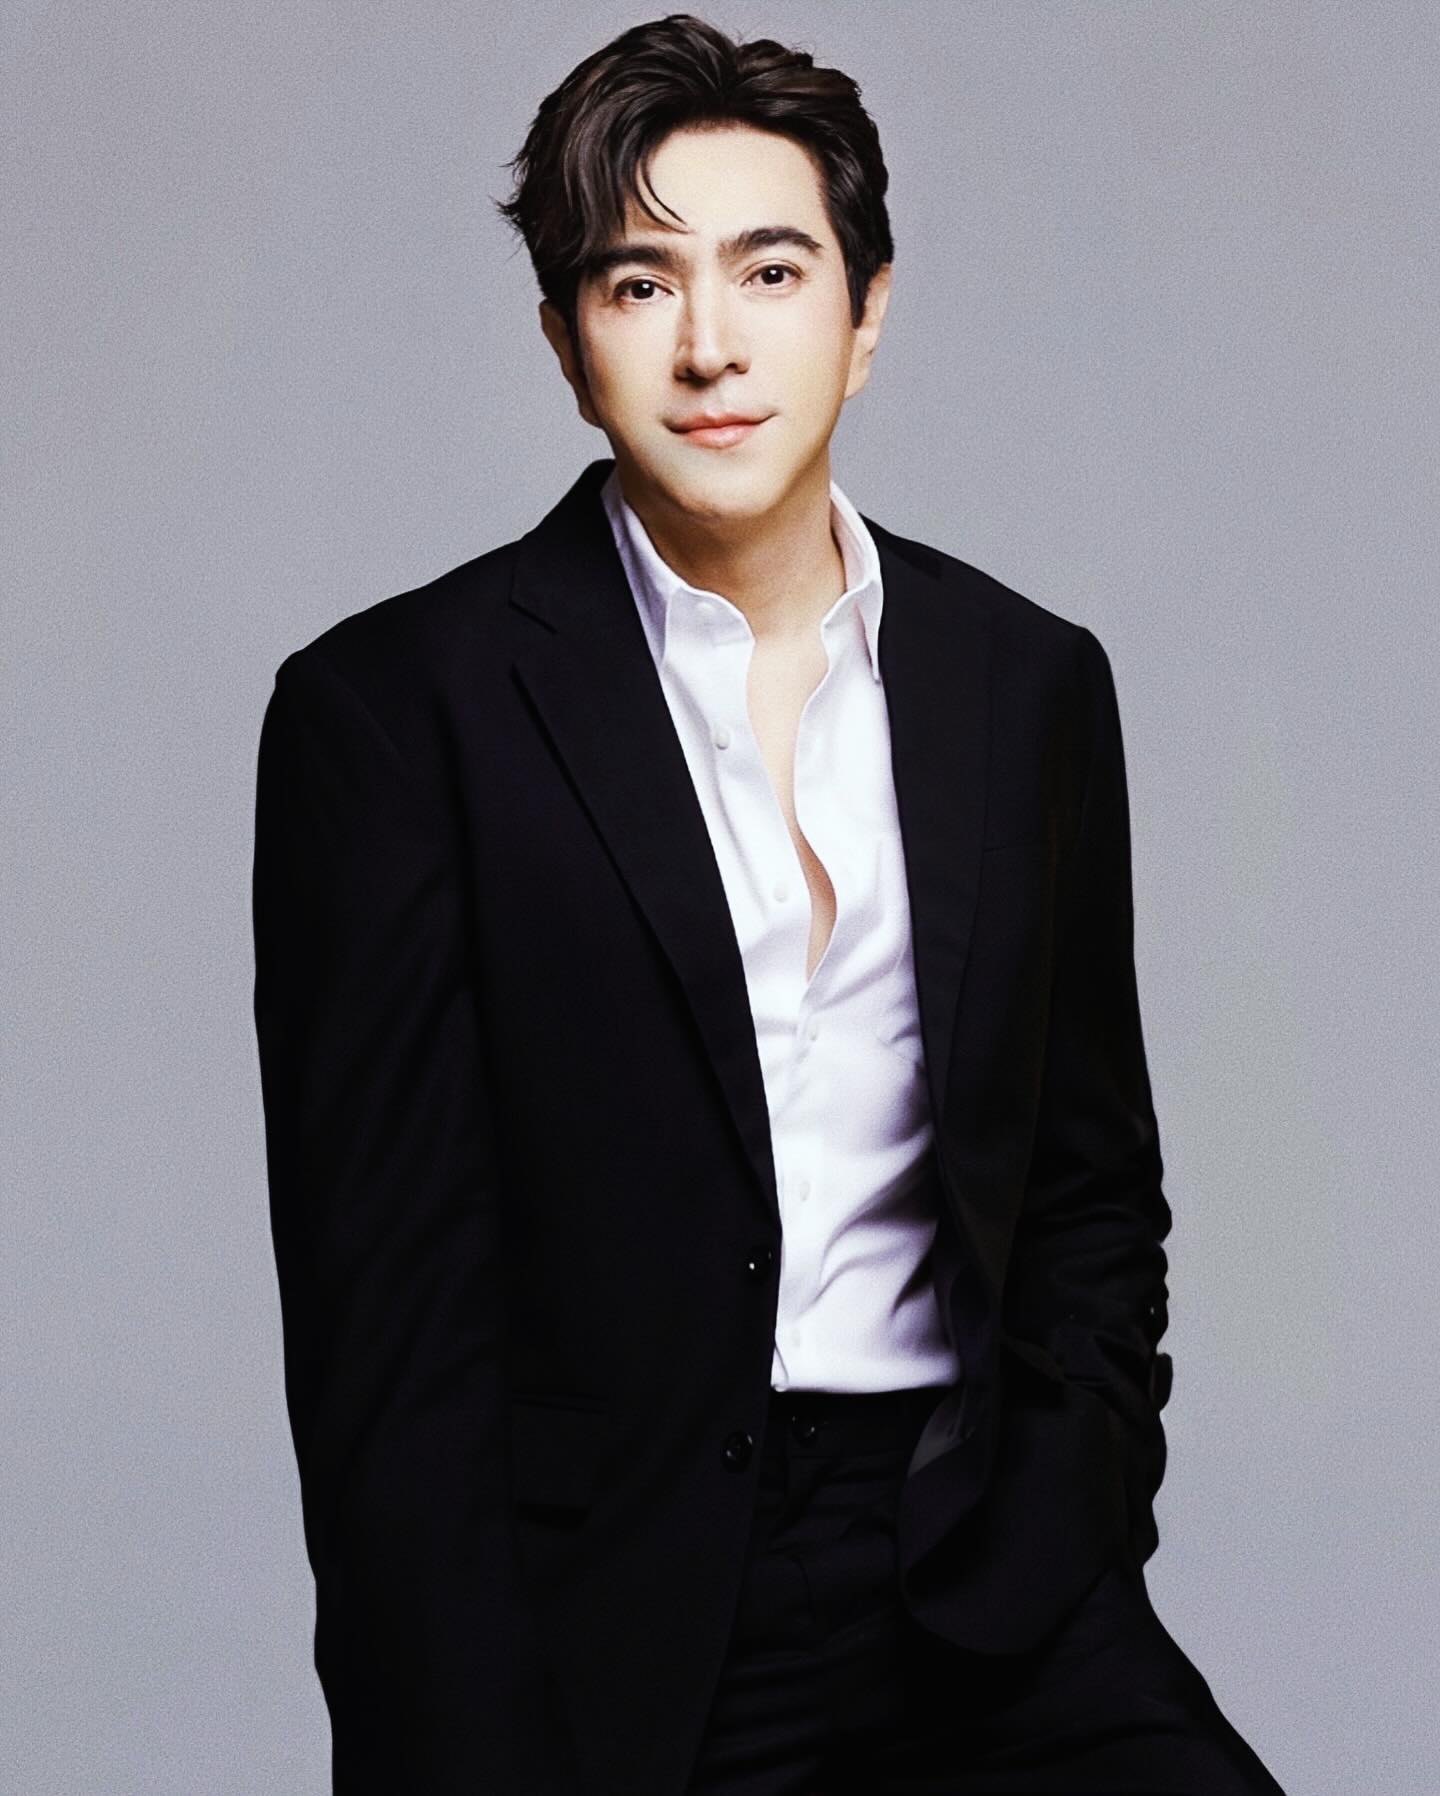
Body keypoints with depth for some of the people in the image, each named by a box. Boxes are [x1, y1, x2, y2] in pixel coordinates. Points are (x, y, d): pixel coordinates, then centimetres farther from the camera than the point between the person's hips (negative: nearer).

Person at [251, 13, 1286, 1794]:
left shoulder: (1032, 683, 9)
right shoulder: (391, 708, -4)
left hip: (971, 1582, 4)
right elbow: (386, 1311, -6)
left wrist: (1053, 1557, 2)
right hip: (605, 1620, -3)